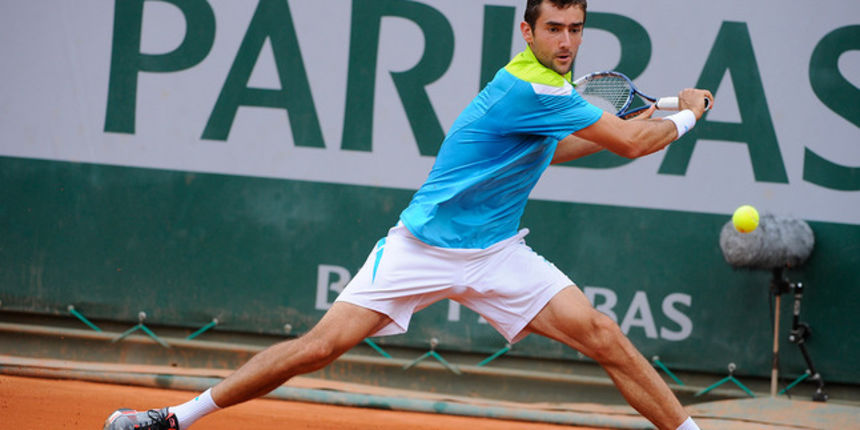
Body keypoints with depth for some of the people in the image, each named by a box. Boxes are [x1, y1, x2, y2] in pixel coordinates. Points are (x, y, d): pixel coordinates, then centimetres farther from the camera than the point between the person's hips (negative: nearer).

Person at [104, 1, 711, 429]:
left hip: (496, 255, 7)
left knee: (603, 336, -10)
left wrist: (630, 128, 21)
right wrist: (686, 114, -4)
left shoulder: (549, 87, 7)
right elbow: (633, 142, -21)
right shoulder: (529, 90, -22)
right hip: (424, 245, -7)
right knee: (324, 343, -11)